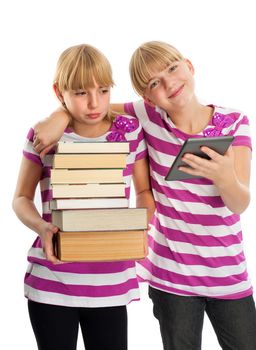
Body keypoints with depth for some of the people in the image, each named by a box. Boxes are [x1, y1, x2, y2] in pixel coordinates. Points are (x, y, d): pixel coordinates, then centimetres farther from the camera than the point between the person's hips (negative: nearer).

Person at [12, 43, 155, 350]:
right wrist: (42, 228, -15)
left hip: (111, 283, 1)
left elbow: (144, 190, 11)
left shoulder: (129, 131, 0)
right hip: (50, 283, 0)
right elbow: (22, 198, 5)